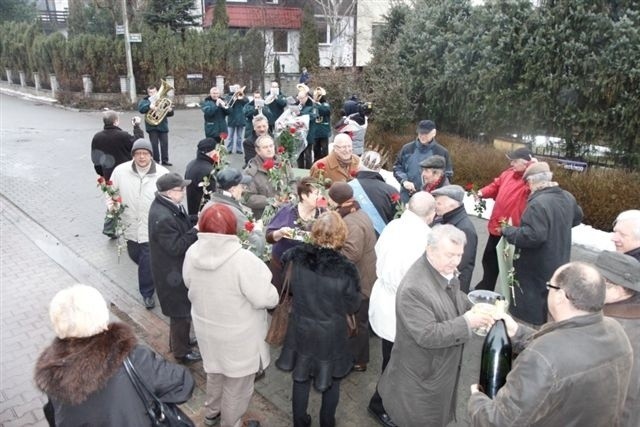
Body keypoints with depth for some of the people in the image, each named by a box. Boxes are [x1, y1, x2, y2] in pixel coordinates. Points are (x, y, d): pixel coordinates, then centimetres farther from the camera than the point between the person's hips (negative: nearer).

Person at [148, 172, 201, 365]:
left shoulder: (171, 205, -2)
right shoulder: (162, 218, -33)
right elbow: (176, 247, -29)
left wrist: (196, 223, -4)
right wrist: (196, 230, -30)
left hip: (178, 267, 10)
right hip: (173, 273, -10)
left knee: (181, 309, 27)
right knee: (181, 312, 10)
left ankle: (178, 341, 49)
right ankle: (181, 351, 31)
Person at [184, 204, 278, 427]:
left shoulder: (192, 253, -12)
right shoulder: (242, 259, -31)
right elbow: (265, 298, -25)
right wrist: (274, 292, -5)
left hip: (206, 329, 6)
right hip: (238, 335, -6)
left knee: (215, 372, 31)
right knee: (237, 384, 18)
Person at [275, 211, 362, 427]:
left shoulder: (297, 256, -17)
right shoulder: (345, 268, -24)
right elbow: (352, 306, -10)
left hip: (301, 329, 3)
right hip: (331, 334, -2)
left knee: (301, 378, 21)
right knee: (331, 381, 21)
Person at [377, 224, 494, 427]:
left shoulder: (445, 270, -6)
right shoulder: (413, 289, -36)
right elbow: (427, 335, -33)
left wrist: (476, 308, -8)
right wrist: (466, 322, -31)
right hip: (421, 373, -8)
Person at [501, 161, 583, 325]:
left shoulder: (538, 203, -27)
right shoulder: (568, 197, 5)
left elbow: (532, 236, -33)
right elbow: (577, 218, 24)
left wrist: (507, 231, -19)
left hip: (537, 271, -9)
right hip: (558, 265, 9)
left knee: (529, 316, 3)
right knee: (550, 315, 23)